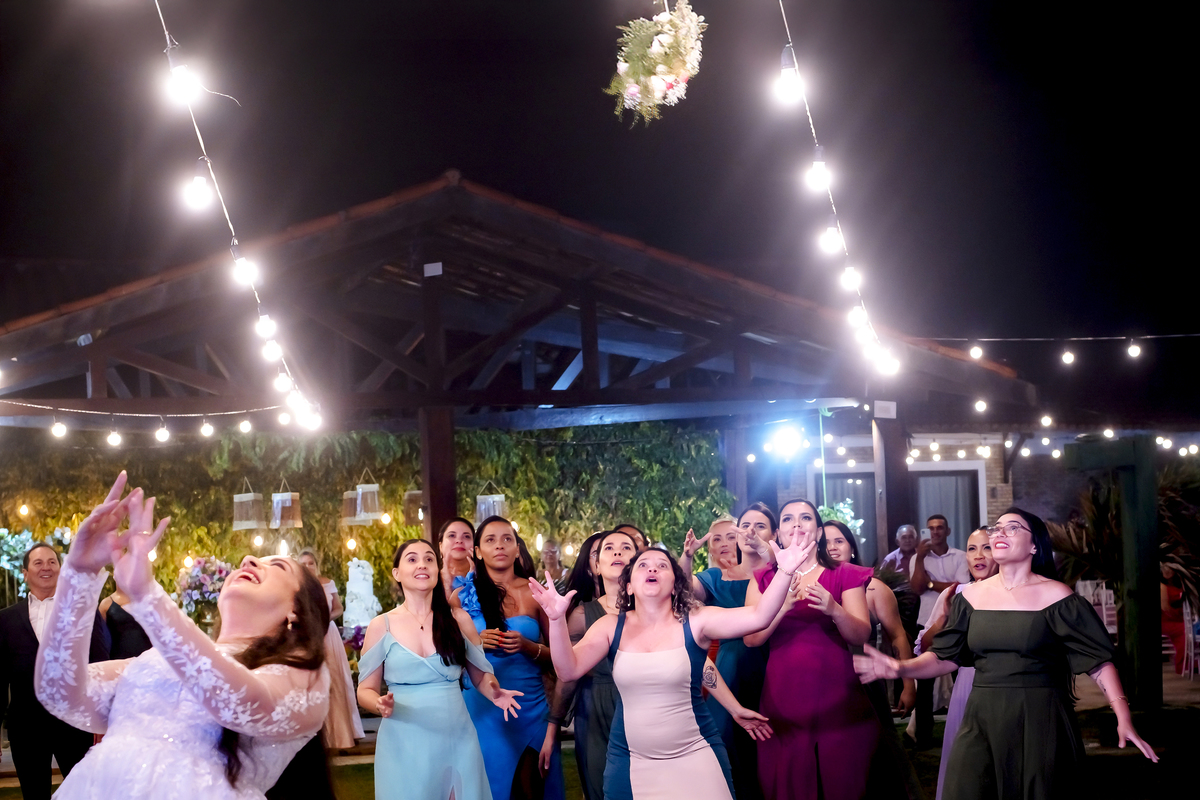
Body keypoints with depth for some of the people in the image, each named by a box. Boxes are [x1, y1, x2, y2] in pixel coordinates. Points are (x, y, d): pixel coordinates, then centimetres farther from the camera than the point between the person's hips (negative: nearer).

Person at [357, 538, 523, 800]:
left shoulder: (458, 619, 4)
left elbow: (481, 675, 11)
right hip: (404, 746, -1)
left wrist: (494, 693, -11)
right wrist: (381, 705, -19)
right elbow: (366, 690, 3)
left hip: (458, 740, 2)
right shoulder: (381, 626, 0)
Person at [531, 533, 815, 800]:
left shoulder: (695, 622, -6)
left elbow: (757, 616, -17)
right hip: (629, 763, 2)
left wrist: (784, 573, -33)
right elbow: (569, 670, -9)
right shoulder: (611, 627, 0)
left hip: (696, 759, -1)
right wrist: (558, 620, -25)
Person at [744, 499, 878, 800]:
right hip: (784, 700, 1)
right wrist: (784, 605, -21)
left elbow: (861, 635, -6)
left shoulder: (845, 576, 5)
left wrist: (834, 610, -26)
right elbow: (751, 637, -5)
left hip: (838, 699, -1)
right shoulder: (763, 580, 8)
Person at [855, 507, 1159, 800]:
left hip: (1040, 722, -3)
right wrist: (901, 667, -12)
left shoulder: (1055, 595, -3)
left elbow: (1098, 660, -4)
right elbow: (945, 656, 7)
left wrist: (1123, 718, -16)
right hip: (982, 721, 3)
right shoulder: (972, 596, 8)